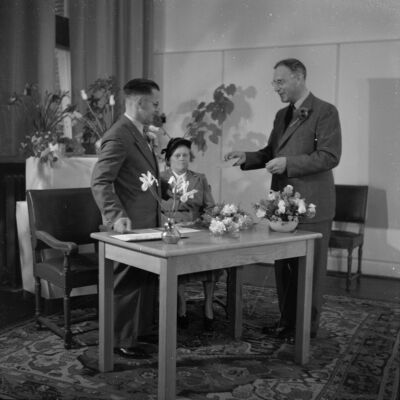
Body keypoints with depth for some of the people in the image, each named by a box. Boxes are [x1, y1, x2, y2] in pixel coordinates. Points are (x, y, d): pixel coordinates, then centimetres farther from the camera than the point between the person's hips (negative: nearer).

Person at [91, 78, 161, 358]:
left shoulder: (139, 134, 14)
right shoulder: (119, 136, -18)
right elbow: (100, 182, -23)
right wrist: (116, 216, -31)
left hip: (148, 223, 10)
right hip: (131, 225, -10)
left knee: (148, 278, 19)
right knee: (128, 282, 1)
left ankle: (142, 328, 34)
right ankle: (121, 340, 15)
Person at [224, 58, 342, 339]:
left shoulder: (325, 112, -9)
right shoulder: (282, 115, 15)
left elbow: (330, 156, -17)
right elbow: (271, 153, 20)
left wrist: (288, 163, -22)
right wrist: (247, 158, 2)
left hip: (311, 204, -7)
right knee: (284, 266, 14)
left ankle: (307, 326, 18)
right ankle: (287, 321, 28)